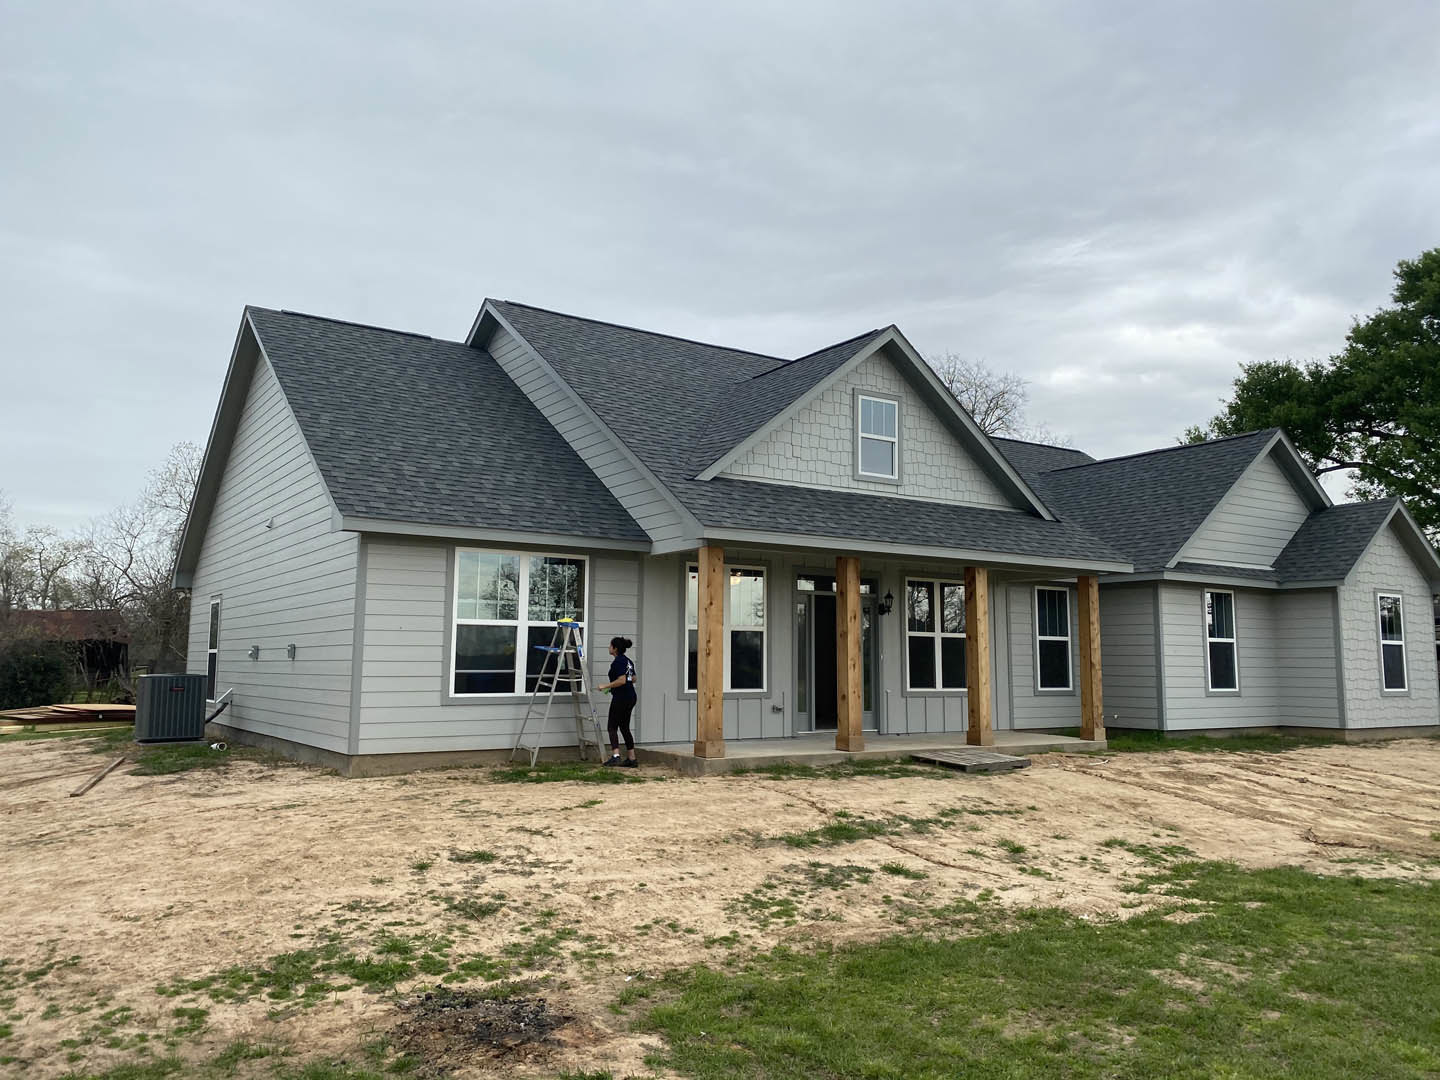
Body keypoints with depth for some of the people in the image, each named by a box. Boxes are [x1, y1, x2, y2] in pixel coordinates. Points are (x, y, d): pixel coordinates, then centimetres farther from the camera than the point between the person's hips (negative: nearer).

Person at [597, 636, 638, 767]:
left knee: (613, 727, -5)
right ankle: (632, 759, 13)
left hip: (620, 698, -9)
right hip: (631, 697, 9)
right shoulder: (628, 661, 14)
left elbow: (622, 680, -23)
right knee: (625, 727, 14)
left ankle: (615, 756, -18)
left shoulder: (617, 662, -14)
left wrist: (606, 686, -15)